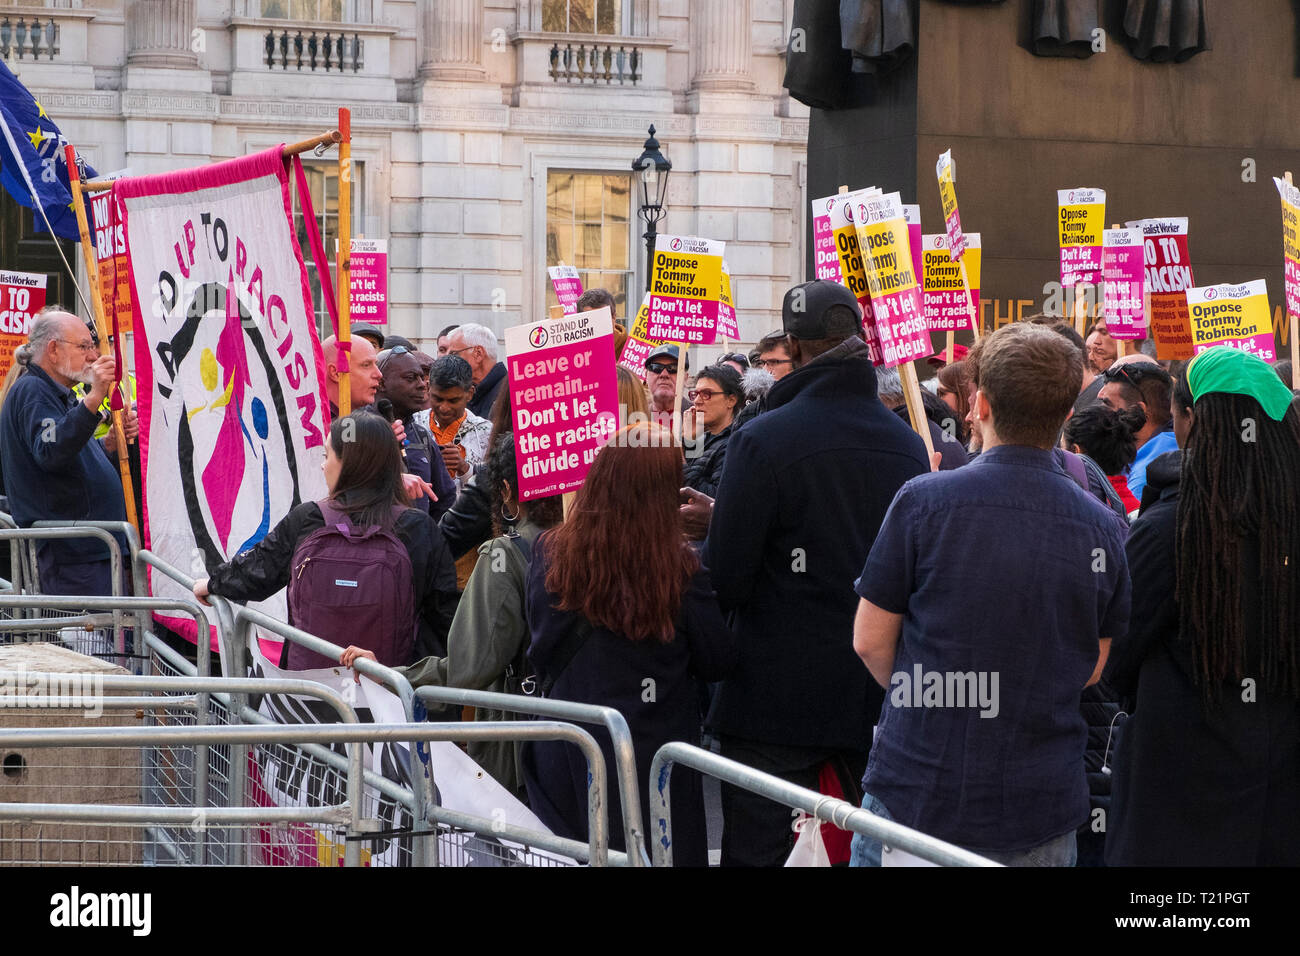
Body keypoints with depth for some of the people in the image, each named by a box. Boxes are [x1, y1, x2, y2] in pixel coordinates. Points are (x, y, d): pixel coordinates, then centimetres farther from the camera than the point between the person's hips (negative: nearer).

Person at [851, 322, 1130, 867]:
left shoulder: (923, 500, -11)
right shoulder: (1101, 529, -1)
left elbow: (869, 640, -3)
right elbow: (1093, 668, 8)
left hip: (917, 793, -3)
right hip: (1042, 814, 3)